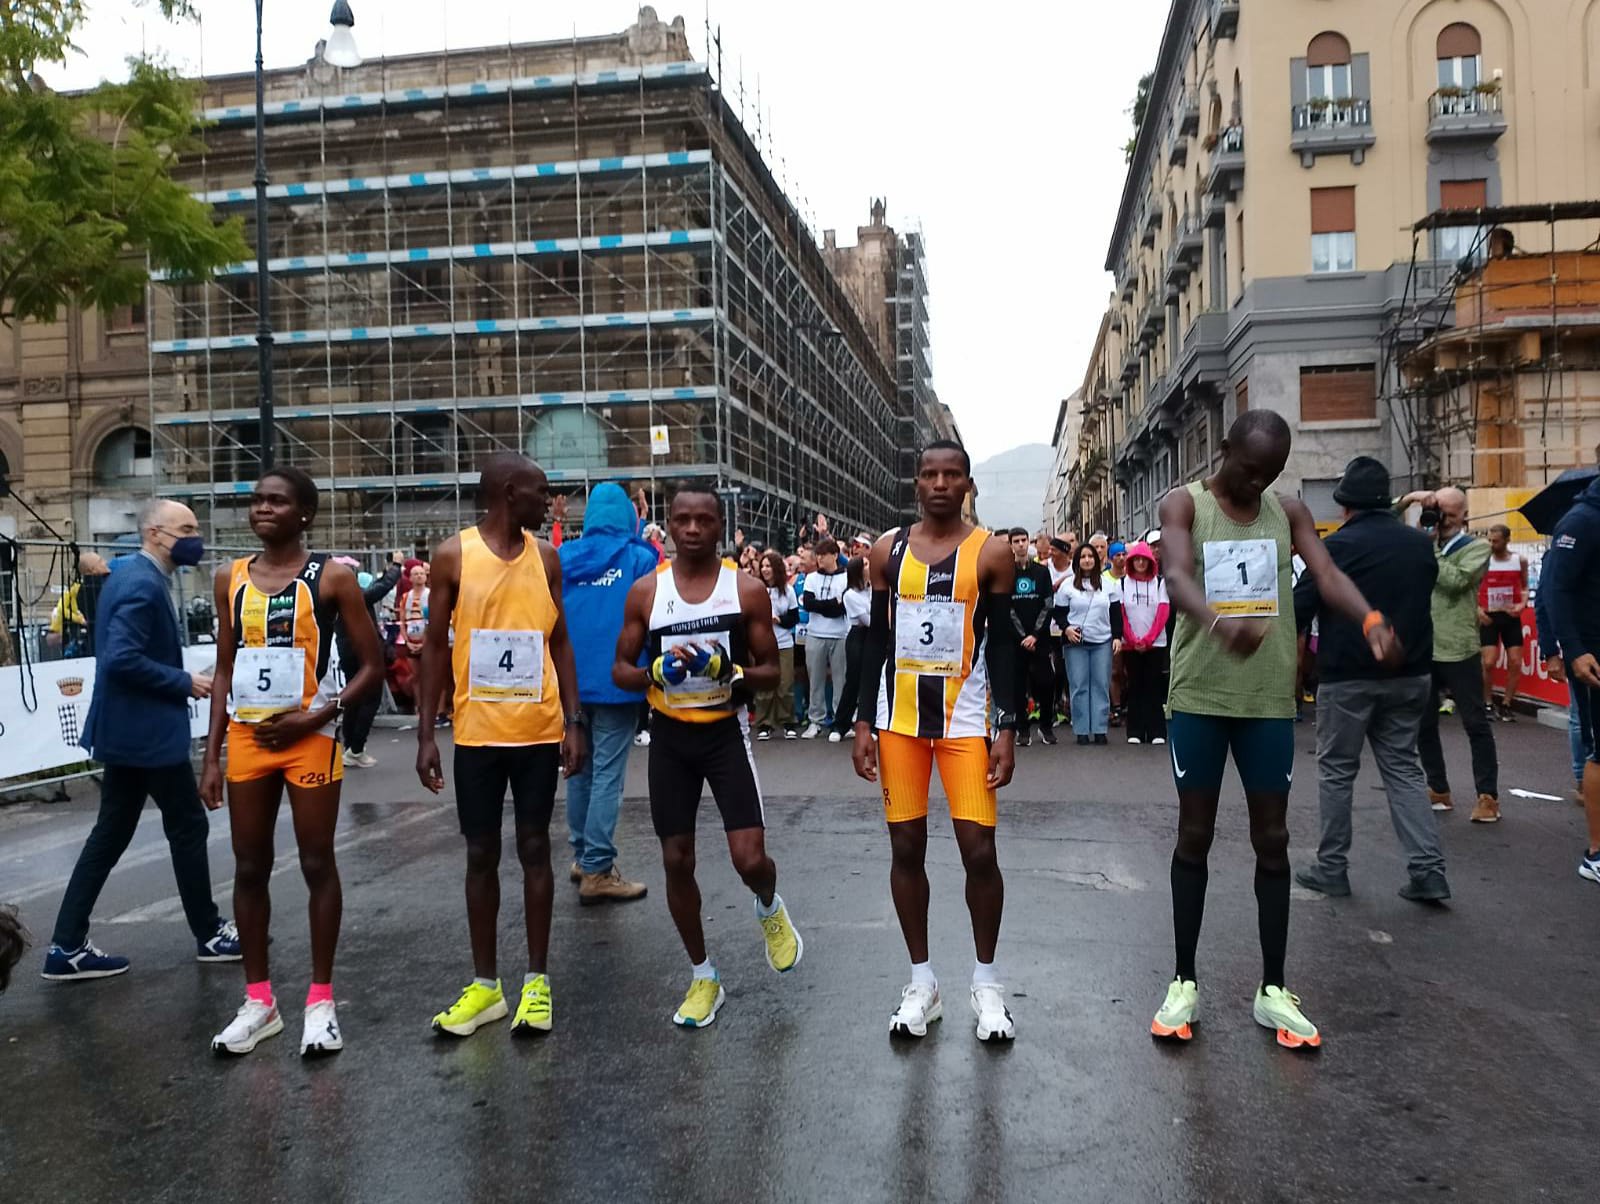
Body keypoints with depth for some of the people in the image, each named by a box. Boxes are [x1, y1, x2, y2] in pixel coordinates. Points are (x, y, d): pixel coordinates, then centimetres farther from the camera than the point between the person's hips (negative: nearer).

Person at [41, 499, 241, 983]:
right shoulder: (143, 584, -20)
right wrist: (184, 682, -18)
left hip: (128, 728, 10)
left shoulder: (131, 575, 12)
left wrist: (181, 680, 10)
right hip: (148, 730, -10)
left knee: (110, 833, 12)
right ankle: (210, 934, 16)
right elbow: (122, 658, -28)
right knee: (189, 827, 3)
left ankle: (67, 946, 16)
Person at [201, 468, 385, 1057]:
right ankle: (259, 1000, 24)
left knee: (317, 865, 4)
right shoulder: (231, 578, 7)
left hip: (309, 737, -4)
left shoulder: (331, 577, -7)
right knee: (249, 868, 11)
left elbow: (372, 665, -6)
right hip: (246, 738, 5)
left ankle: (320, 999, 16)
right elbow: (225, 670, 10)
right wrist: (211, 755, 6)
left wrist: (317, 717, -16)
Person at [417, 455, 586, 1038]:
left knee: (535, 849, 7)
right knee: (481, 856, 8)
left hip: (539, 731, 1)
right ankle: (484, 984, 21)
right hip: (477, 732, -1)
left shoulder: (546, 556, 4)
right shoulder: (453, 555, -3)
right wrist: (425, 733, -3)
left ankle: (537, 980, 18)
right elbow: (435, 645, 0)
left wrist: (574, 722, 0)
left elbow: (560, 642, 7)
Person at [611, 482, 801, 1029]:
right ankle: (703, 977, 25)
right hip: (670, 736, 2)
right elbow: (620, 670, 4)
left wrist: (731, 672, -21)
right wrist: (656, 672, -18)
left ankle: (770, 908, 29)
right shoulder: (646, 591, -1)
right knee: (677, 860, 6)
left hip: (726, 732, -2)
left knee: (749, 857, -10)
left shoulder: (747, 589, -4)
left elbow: (771, 673, 0)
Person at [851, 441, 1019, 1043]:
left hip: (966, 716, -2)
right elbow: (877, 640, 7)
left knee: (979, 848, -4)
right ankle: (922, 980, 21)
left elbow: (1002, 645, -1)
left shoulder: (991, 553, -1)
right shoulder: (888, 550, 5)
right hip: (899, 715, 2)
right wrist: (864, 723, 2)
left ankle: (986, 982, 16)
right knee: (906, 847, 6)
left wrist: (1007, 729, -7)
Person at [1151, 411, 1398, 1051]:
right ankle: (1184, 981, 19)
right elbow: (1177, 575, -23)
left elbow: (1327, 575, -9)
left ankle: (1273, 990, 21)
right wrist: (1218, 620, -45)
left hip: (1269, 698, 3)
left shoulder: (1289, 512, 6)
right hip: (1199, 696, -3)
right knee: (1194, 834, 6)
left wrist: (1370, 620, -31)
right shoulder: (1183, 504, -4)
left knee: (1272, 838, 8)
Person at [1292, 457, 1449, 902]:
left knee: (1336, 769, 7)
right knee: (1403, 767, 13)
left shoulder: (1338, 546, -13)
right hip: (1410, 674, 5)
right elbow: (1421, 598, 17)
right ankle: (1428, 869, 5)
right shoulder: (1420, 544, 5)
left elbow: (1299, 607, -13)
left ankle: (1331, 868, 13)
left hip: (1348, 677, -5)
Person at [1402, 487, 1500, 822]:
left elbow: (1455, 580, -17)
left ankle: (1488, 796, 11)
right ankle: (1438, 790, 25)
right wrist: (1409, 500, -3)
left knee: (1475, 724, 2)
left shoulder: (1476, 548, -1)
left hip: (1458, 650, -4)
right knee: (1424, 724, 11)